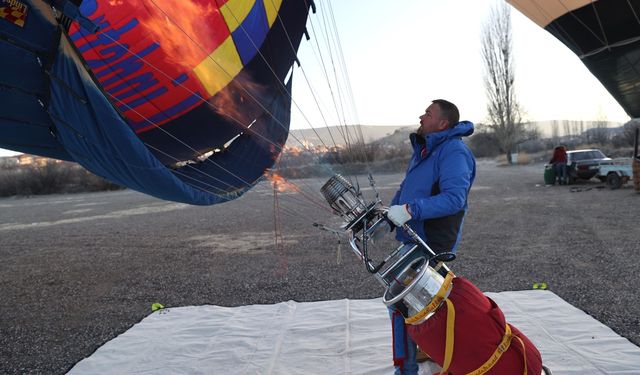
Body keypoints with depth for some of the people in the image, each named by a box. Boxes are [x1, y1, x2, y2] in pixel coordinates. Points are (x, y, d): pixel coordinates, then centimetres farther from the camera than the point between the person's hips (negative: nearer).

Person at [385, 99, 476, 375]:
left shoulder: (453, 151, -16)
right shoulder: (424, 149, 15)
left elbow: (454, 197, -28)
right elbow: (406, 188, 21)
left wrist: (410, 210, -32)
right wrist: (388, 214, 10)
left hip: (430, 247, -9)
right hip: (414, 241, 9)